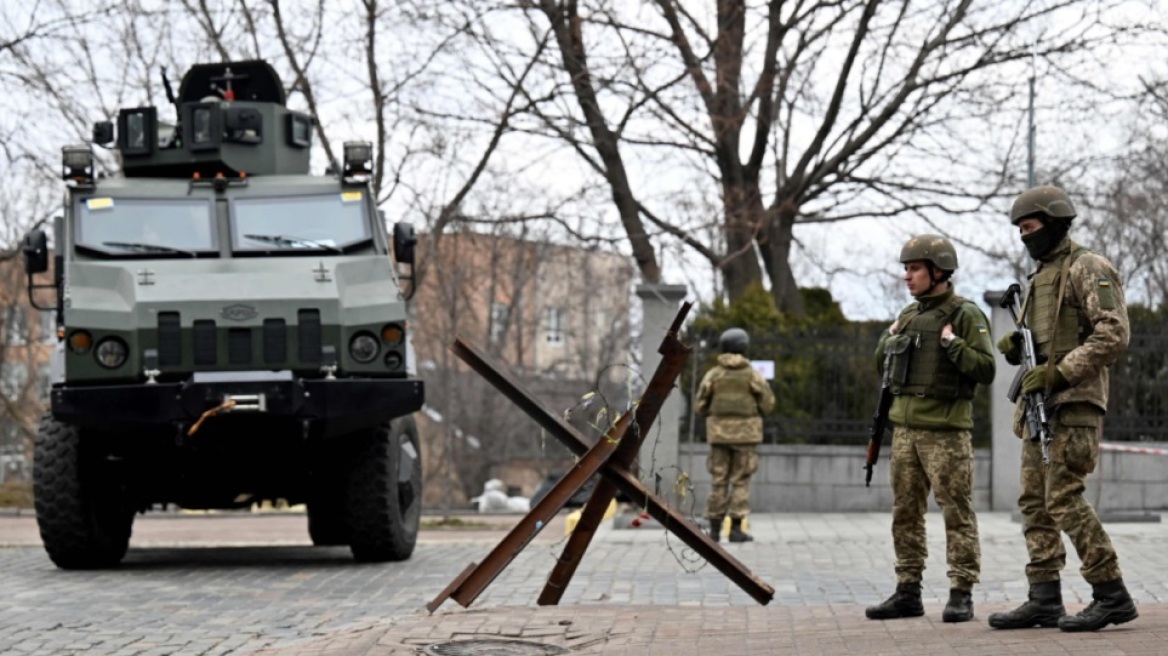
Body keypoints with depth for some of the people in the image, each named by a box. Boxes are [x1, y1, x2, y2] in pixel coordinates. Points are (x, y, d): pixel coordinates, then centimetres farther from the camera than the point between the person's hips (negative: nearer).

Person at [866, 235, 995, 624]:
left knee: (957, 512, -4)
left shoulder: (965, 315, -6)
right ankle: (908, 592, 15)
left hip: (947, 430, -7)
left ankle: (961, 595, -1)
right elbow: (882, 364, 24)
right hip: (906, 428, 7)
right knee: (905, 511, 9)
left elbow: (986, 370, -13)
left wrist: (952, 343, -20)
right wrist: (890, 339, 6)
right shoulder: (910, 315, 15)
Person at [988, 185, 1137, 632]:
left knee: (1064, 499, -14)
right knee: (1035, 502, 5)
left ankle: (1112, 596, -9)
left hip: (1073, 403, -9)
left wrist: (1059, 373, -21)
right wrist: (1014, 348, 4)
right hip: (1038, 406, 9)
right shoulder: (1040, 278, 21)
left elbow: (1114, 335, -17)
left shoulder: (1089, 269, -7)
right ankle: (1044, 600, 7)